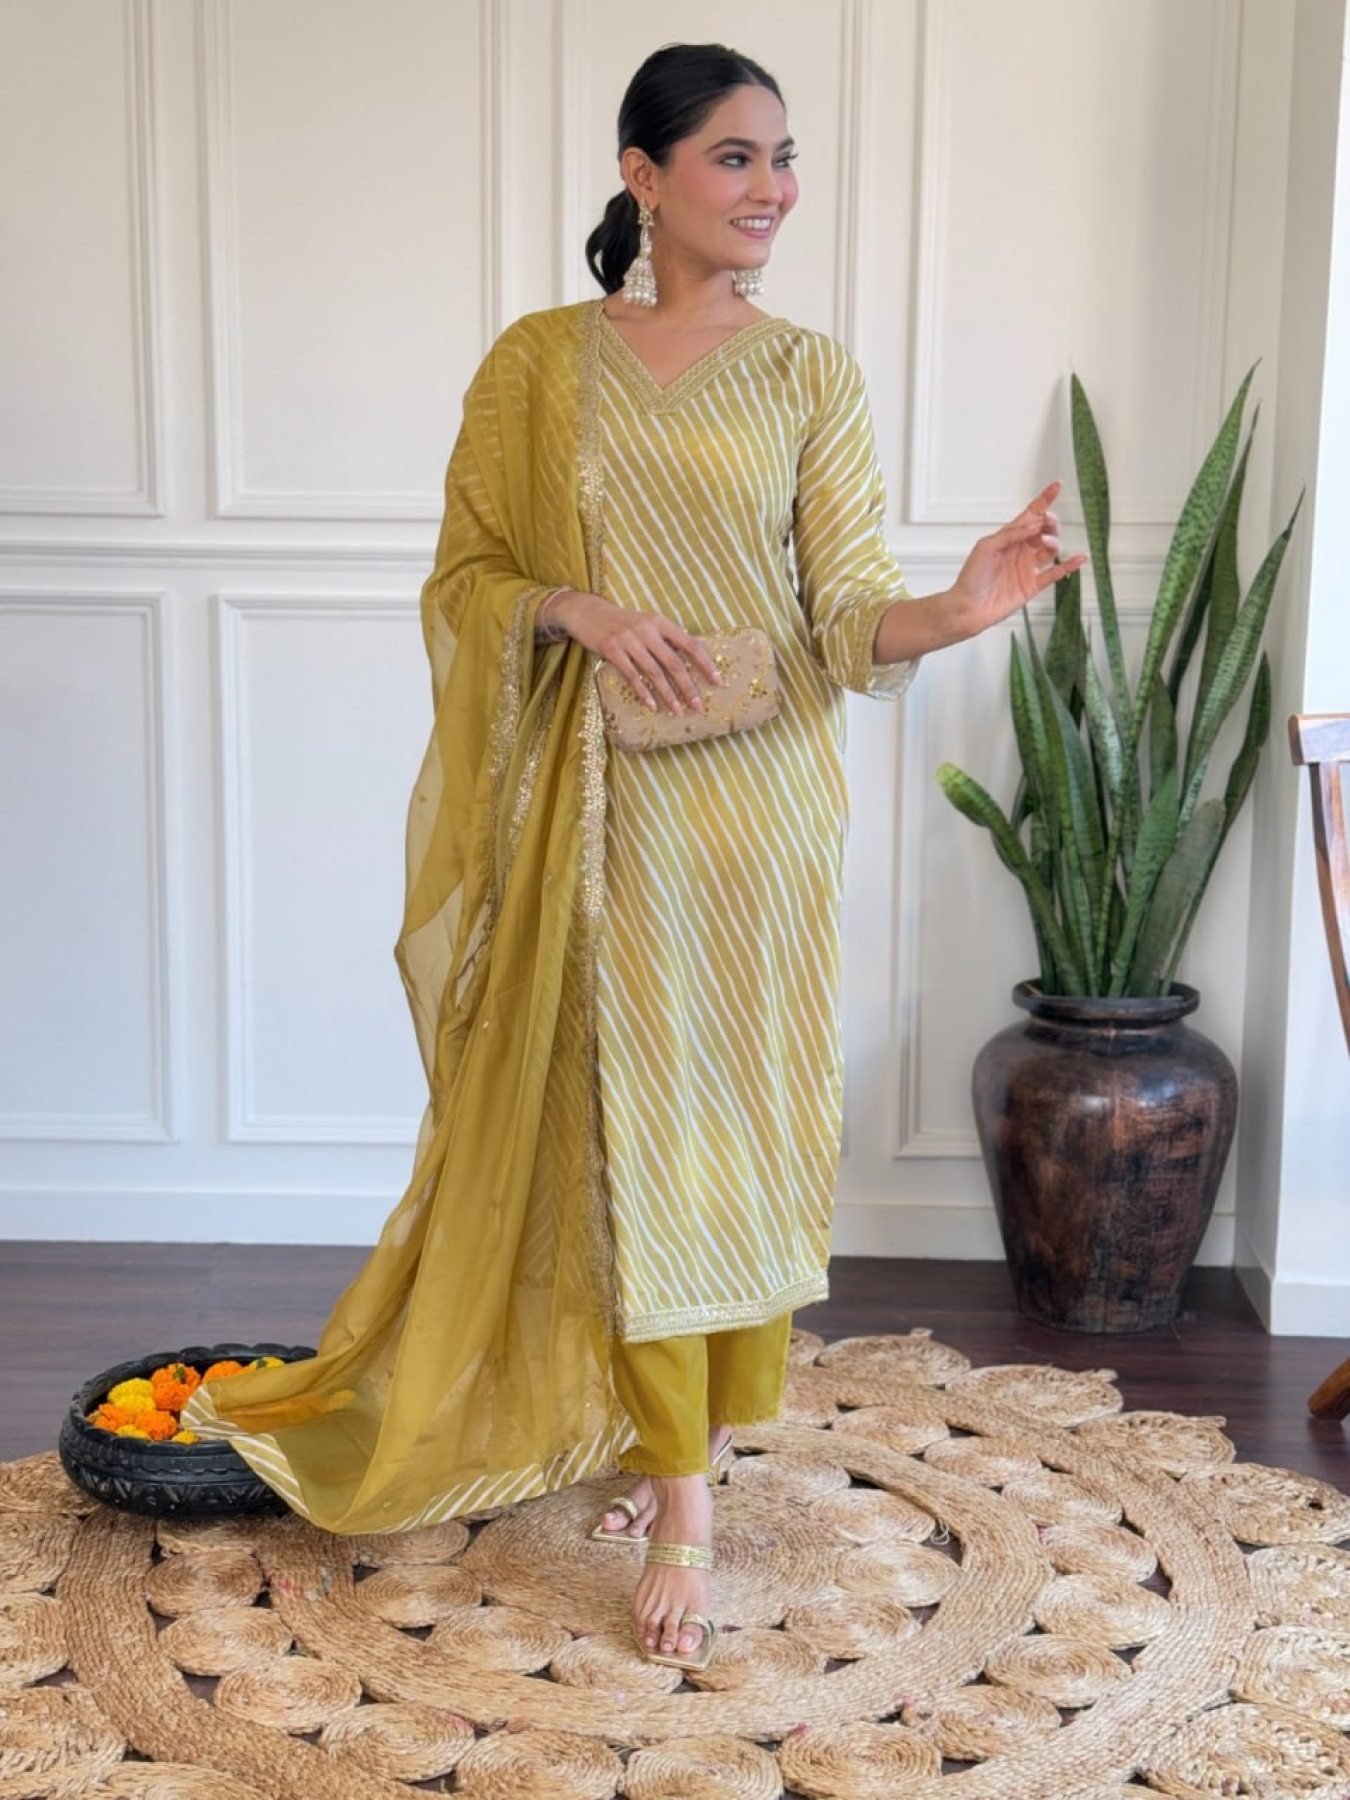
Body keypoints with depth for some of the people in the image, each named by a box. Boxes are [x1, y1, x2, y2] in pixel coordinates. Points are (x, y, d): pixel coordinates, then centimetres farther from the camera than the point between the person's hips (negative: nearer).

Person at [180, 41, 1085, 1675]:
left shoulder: (810, 376, 3)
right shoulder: (538, 361, 3)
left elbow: (844, 613, -2)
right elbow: (463, 576, 5)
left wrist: (956, 610, -23)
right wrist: (577, 606, -15)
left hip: (760, 800, 1)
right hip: (601, 801, 0)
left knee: (744, 1119, 6)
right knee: (634, 1128, 1)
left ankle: (701, 1434, 26)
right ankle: (682, 1509, 12)